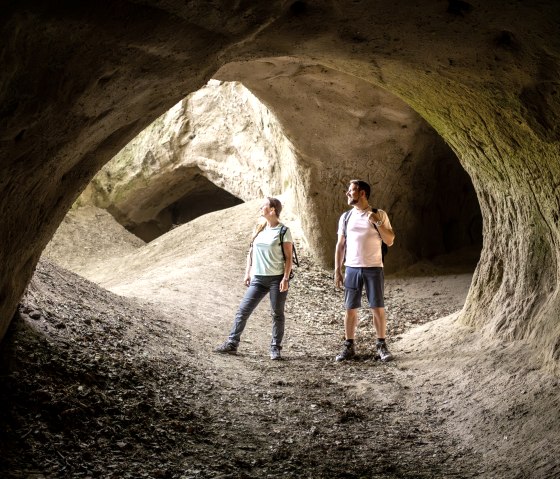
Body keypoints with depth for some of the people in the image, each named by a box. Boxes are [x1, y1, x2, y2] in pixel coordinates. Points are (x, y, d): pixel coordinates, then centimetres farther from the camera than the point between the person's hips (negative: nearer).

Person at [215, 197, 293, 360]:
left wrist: (285, 278, -14)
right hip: (258, 278, 5)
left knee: (277, 314, 3)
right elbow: (251, 252, 16)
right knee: (243, 310, 2)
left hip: (277, 278, -5)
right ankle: (232, 344, 8)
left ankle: (275, 348, 14)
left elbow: (288, 257, -8)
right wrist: (247, 273, 10)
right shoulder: (258, 229, 10)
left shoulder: (283, 231, -6)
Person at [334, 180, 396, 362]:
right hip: (352, 268, 2)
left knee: (378, 308, 0)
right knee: (350, 309, 4)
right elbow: (340, 245, 10)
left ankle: (381, 345, 12)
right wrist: (337, 270, 4)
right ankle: (349, 346, 13)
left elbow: (390, 241, -5)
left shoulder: (380, 215, -1)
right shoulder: (346, 217, 7)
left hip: (373, 268, -2)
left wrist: (378, 222, -17)